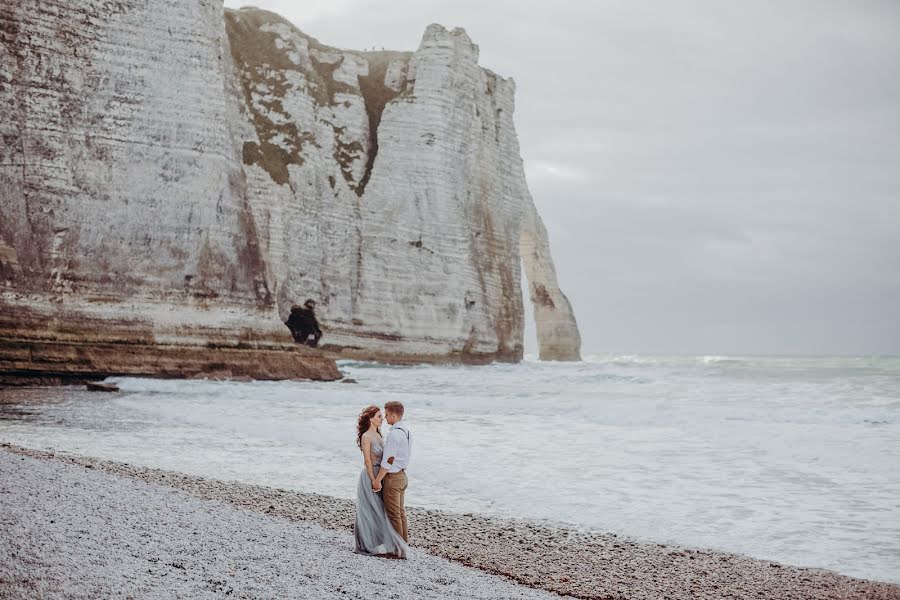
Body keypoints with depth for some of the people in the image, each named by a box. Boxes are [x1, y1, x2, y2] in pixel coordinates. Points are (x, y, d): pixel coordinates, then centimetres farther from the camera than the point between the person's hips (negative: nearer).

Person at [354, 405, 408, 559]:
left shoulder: (378, 435, 12)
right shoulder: (366, 437, -14)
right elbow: (367, 460, -16)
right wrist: (373, 480, -18)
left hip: (379, 475, 8)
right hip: (370, 477, -8)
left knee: (377, 511, 10)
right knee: (372, 511, -3)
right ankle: (373, 546, 2)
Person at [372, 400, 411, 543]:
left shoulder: (394, 434, -22)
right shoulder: (406, 430, 7)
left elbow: (388, 460, -23)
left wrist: (377, 481, -18)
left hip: (392, 477, -9)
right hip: (402, 474, 9)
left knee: (393, 514, 0)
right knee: (401, 511, 16)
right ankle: (404, 541, 23)